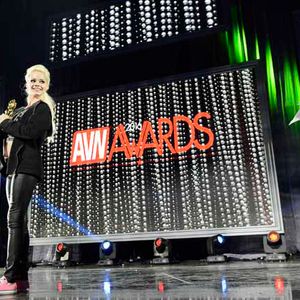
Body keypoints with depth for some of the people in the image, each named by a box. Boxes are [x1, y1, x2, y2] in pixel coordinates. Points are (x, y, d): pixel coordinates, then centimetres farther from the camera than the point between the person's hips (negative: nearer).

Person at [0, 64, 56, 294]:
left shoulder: (42, 108, 0)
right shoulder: (22, 110, 25)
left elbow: (29, 132, -18)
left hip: (27, 168, -9)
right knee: (19, 220, 6)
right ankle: (21, 278, 10)